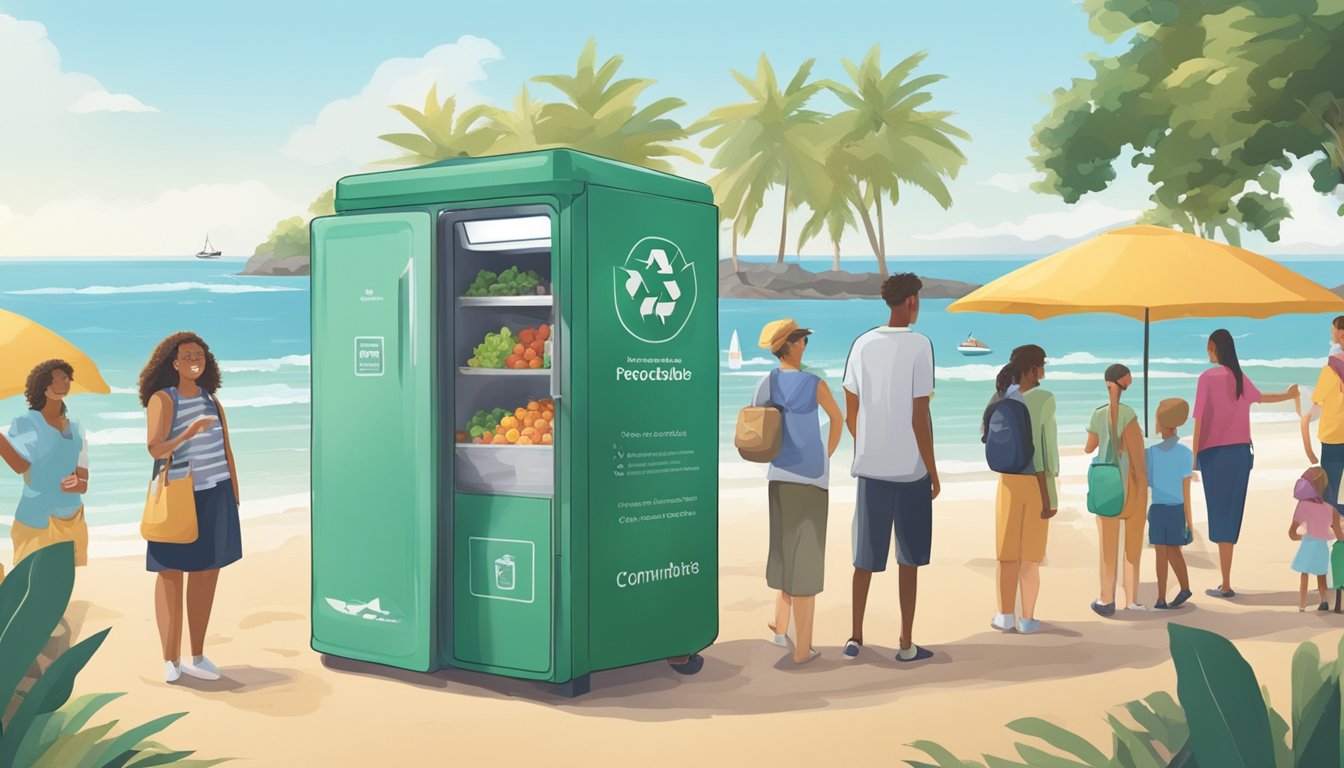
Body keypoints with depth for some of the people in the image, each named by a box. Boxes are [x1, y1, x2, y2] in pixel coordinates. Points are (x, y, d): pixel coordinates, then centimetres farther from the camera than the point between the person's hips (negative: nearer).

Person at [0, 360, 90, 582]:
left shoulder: (76, 429, 11)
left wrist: (77, 484, -15)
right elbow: (20, 464, -22)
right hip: (37, 520, -5)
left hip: (73, 522, 5)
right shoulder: (26, 423, -3)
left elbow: (83, 482, 8)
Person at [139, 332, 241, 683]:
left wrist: (234, 495, 9)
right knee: (171, 572, -2)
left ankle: (197, 656, 14)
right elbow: (155, 449, -18)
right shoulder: (162, 399, -6)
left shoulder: (211, 399, 11)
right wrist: (187, 434, -35)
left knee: (208, 571, 6)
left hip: (215, 495, 5)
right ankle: (171, 660, 0)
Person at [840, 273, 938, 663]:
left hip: (870, 466, 4)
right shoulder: (919, 346, -11)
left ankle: (855, 638, 17)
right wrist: (933, 472, -4)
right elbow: (920, 418, -12)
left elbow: (850, 415, 6)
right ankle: (906, 644, 13)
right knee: (908, 559, 7)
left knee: (865, 557, 11)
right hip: (911, 469, -4)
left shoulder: (862, 345, 2)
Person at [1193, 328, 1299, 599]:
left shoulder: (1207, 377, -10)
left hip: (1215, 454, -6)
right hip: (1241, 453, 6)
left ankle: (1226, 586, -2)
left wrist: (1193, 456, -8)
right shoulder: (1241, 378, 10)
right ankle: (1226, 583, 19)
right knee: (1232, 515, 11)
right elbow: (1261, 397, 31)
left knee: (1220, 516, -3)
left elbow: (1200, 420, -14)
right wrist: (1288, 395, 52)